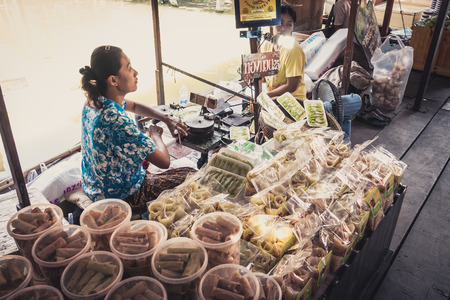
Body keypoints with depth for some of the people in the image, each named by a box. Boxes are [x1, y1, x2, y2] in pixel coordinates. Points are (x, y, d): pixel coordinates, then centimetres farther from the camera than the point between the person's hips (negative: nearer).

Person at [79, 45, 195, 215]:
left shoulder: (94, 101, -9)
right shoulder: (117, 122, -37)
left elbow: (134, 106, 12)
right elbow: (164, 161, -30)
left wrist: (167, 119, -2)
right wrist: (155, 135, -9)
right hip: (121, 197, -8)